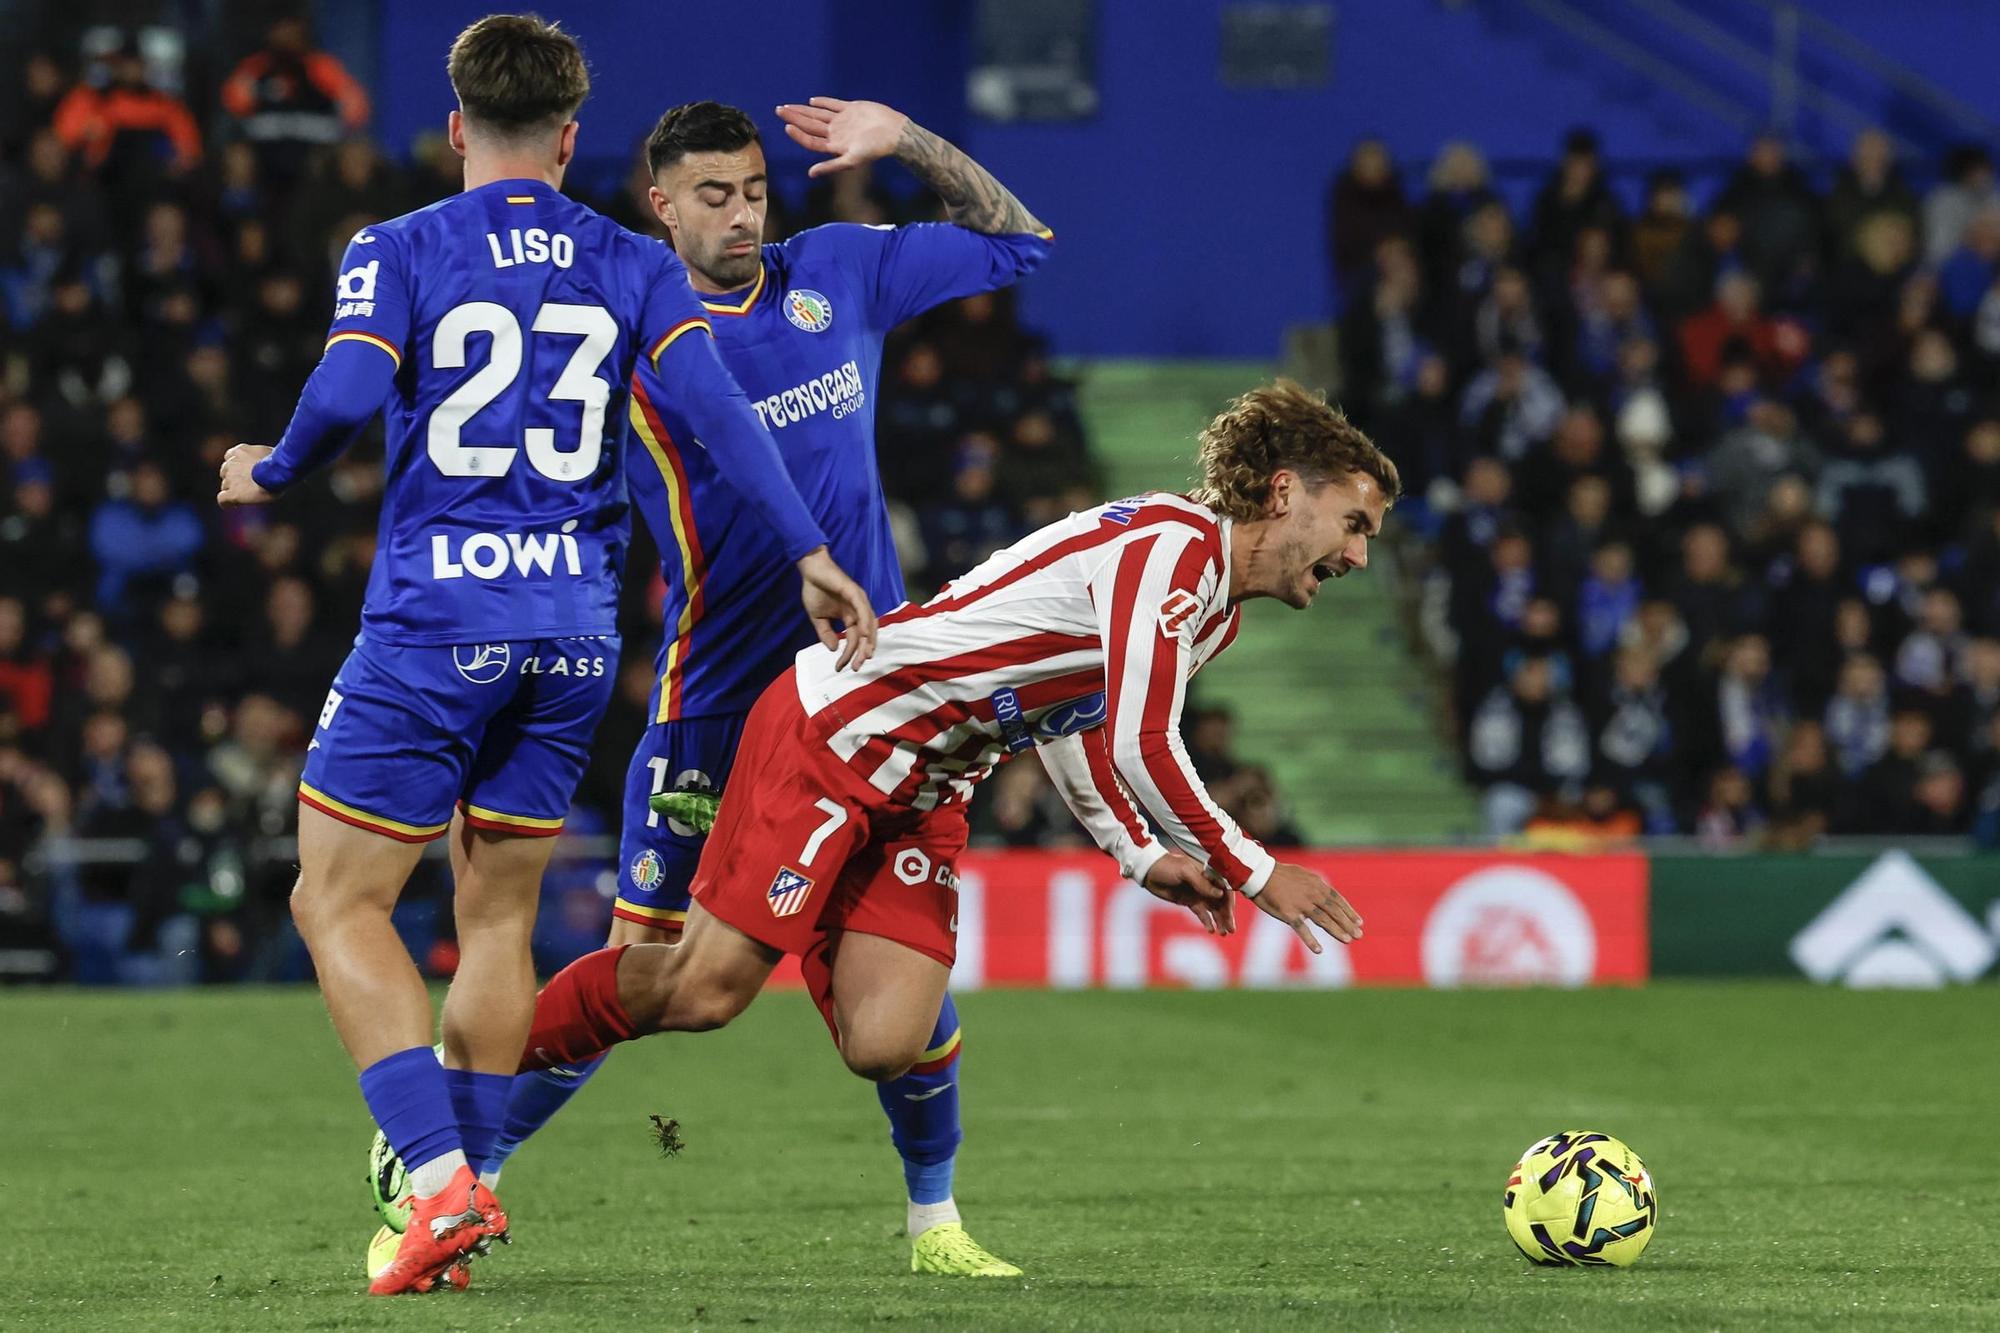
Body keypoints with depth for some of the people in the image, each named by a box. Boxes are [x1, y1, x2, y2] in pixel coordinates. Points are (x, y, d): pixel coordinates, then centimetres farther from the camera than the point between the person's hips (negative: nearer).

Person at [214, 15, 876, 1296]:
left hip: (434, 620, -4)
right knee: (499, 916, 14)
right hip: (575, 626, 4)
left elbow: (346, 391, -15)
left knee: (340, 902, 3)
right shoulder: (635, 267, 8)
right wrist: (810, 550, -6)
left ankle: (442, 1182, -12)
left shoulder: (397, 252, 0)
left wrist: (272, 473, 4)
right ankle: (460, 1200, 14)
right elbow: (715, 406, -5)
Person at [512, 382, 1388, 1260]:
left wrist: (1141, 857, 13)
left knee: (884, 1049, -9)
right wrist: (1252, 874, -16)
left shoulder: (1219, 610, 12)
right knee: (702, 990, -13)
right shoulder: (1171, 541, -20)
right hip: (833, 733, -9)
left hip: (921, 798, 9)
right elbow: (1143, 748, -26)